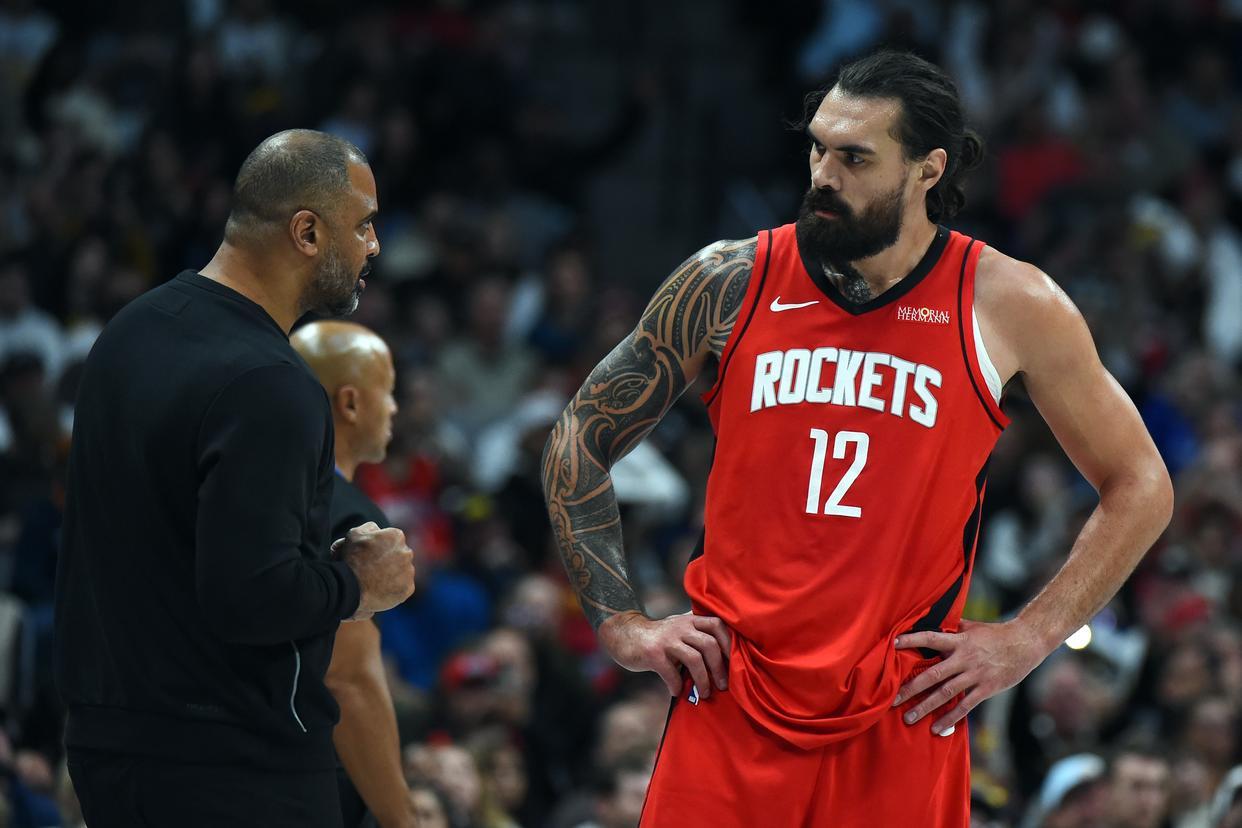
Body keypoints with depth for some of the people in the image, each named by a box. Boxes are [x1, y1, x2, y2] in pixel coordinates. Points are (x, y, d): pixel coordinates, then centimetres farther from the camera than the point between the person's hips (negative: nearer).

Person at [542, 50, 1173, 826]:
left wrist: (1028, 639, 0)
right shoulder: (730, 282, 2)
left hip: (905, 724, -1)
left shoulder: (1009, 308, 0)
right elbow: (579, 441, 11)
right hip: (729, 711, 1)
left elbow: (1140, 490, 9)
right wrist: (623, 623, 2)